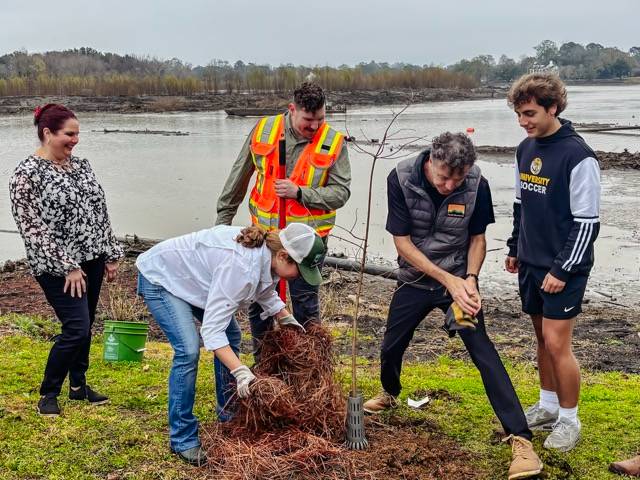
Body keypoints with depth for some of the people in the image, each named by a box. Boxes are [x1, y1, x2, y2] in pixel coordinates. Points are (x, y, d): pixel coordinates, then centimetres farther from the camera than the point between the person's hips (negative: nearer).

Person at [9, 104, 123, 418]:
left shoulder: (80, 165, 9)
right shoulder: (27, 173, -11)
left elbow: (100, 213, 14)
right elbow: (33, 228, -15)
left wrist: (111, 255, 11)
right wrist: (67, 267, -16)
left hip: (91, 260, 7)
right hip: (57, 267, -7)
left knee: (84, 326, 14)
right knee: (76, 328, -9)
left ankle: (78, 385, 31)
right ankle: (48, 393, 10)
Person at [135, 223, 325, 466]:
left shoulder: (266, 252, -11)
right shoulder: (241, 266, -38)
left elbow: (265, 291, 14)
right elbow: (211, 330, -38)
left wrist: (286, 318, 6)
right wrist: (241, 371, -43)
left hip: (188, 276, 10)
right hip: (159, 278, -9)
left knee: (231, 336, 11)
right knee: (189, 350, -23)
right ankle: (182, 439, -9)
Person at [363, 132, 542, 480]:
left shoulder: (477, 185, -19)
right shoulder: (401, 179, -22)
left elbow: (477, 238, -4)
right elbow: (402, 242, -18)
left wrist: (470, 279, -20)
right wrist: (448, 280, -23)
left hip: (459, 278, -1)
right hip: (415, 279, 2)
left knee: (482, 351, -13)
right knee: (391, 346, 14)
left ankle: (520, 439, -11)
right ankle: (390, 394, 48)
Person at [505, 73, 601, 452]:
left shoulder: (578, 157, -17)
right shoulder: (526, 149, 6)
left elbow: (587, 222, -16)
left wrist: (562, 270, -17)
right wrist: (515, 248, 18)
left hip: (563, 268, -7)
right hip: (531, 264, 7)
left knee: (557, 343, -5)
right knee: (543, 338, 16)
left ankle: (569, 420, 12)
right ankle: (548, 406, 30)